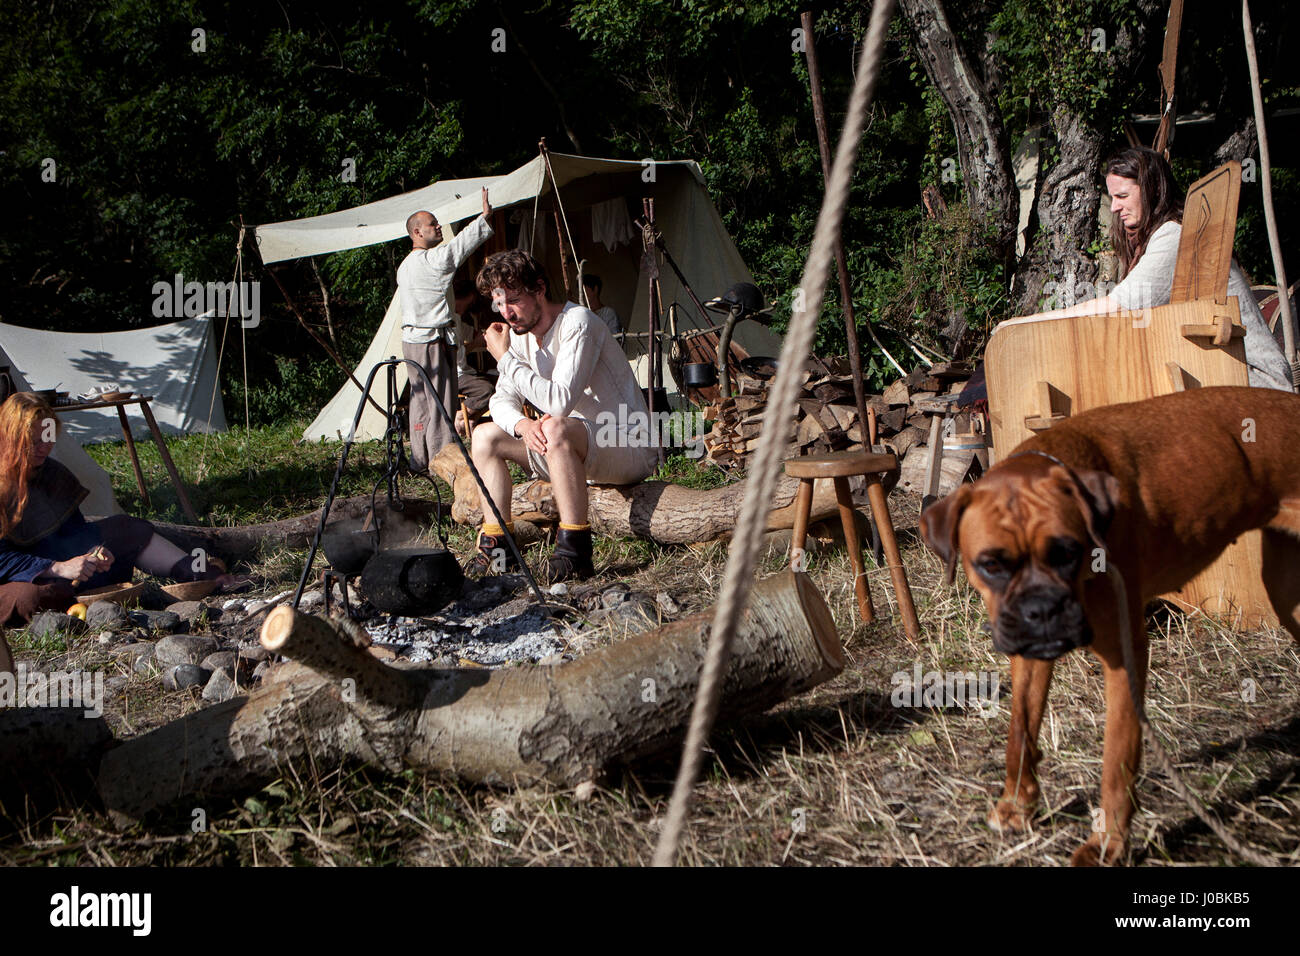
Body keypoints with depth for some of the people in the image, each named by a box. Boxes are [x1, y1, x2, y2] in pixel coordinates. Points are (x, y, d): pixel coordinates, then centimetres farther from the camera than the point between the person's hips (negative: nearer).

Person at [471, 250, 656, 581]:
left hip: (628, 448, -9)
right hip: (579, 453, 9)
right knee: (485, 435, 1)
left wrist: (506, 358, -23)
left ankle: (575, 550, -33)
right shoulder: (520, 332, 4)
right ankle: (496, 546, 0)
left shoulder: (577, 323, -21)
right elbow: (502, 400, 4)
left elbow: (559, 401, -32)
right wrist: (522, 424, -20)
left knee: (555, 428, -37)